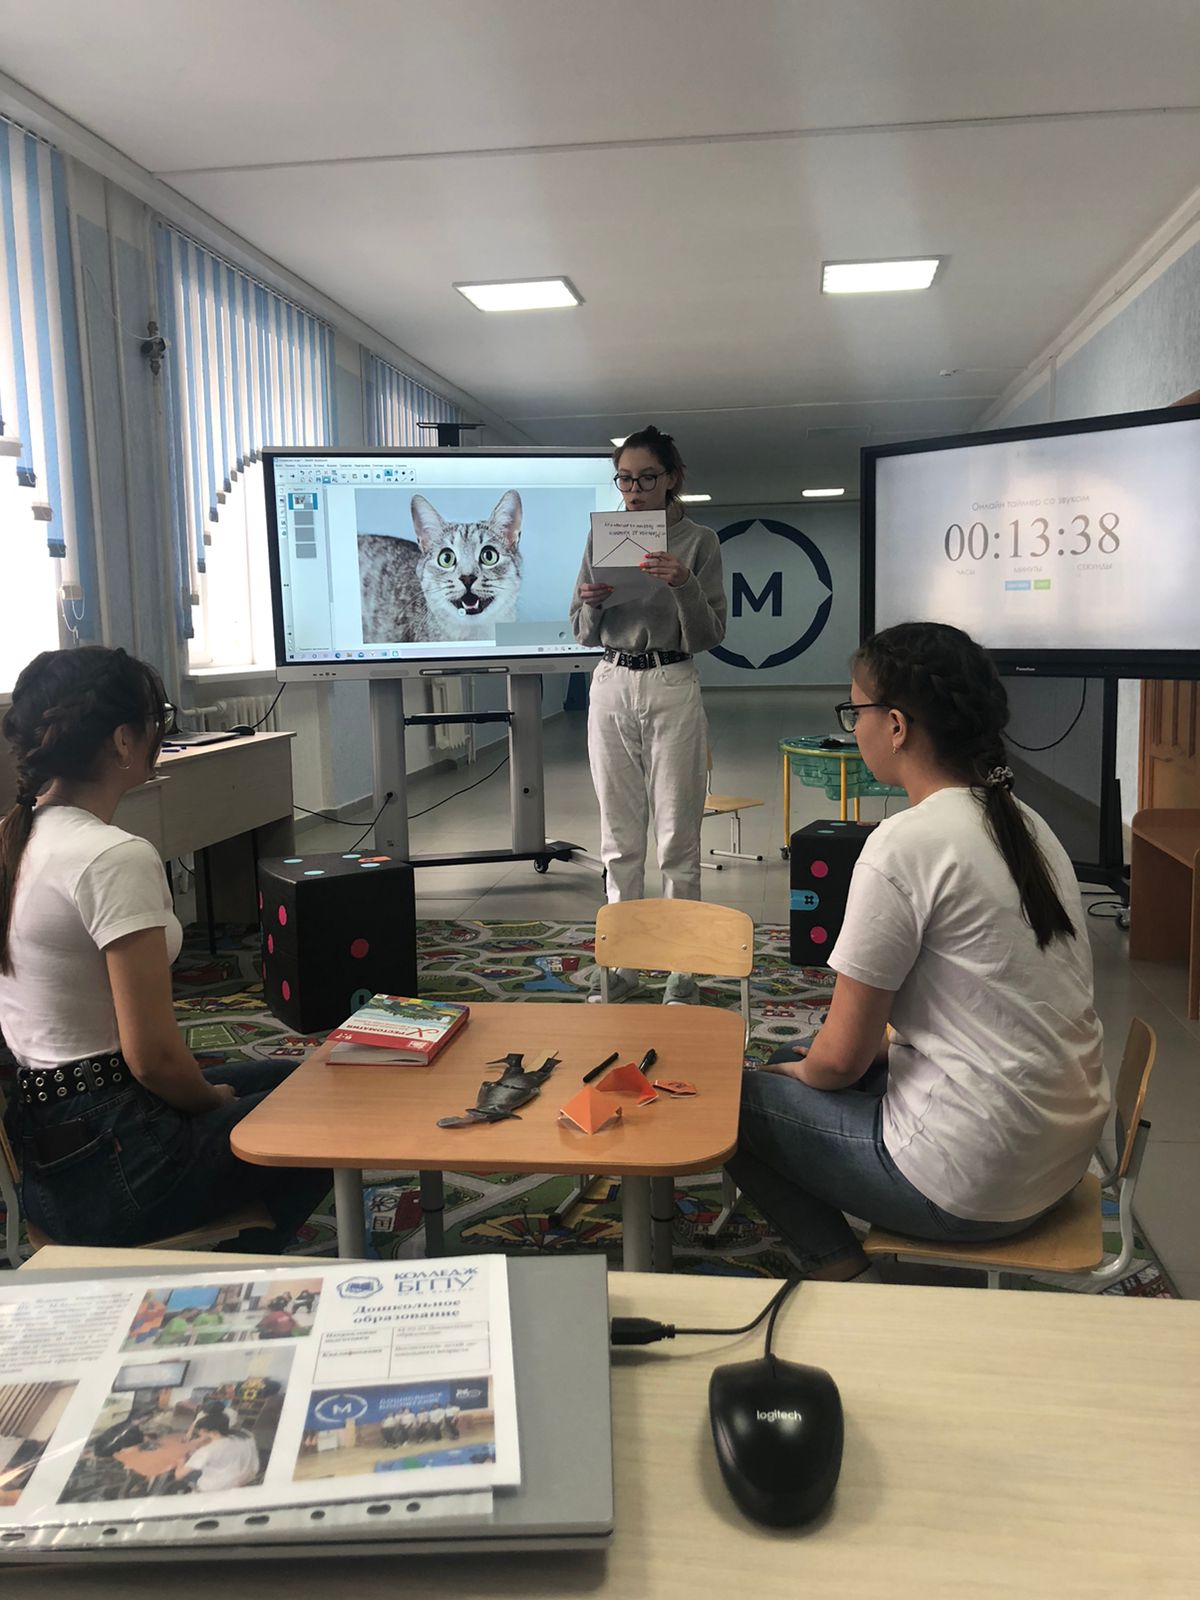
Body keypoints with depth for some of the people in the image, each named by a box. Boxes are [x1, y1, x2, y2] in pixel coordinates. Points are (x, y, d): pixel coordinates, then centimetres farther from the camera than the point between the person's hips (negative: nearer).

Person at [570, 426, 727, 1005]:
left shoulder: (699, 542, 1)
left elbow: (710, 635, -4)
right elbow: (583, 633, 11)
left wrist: (683, 586, -21)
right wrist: (591, 604, -10)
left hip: (672, 689, -3)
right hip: (612, 686, 3)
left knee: (677, 837, 0)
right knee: (620, 840, 8)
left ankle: (682, 968, 10)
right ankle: (622, 965, 18)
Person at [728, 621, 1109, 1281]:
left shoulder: (905, 845, -21)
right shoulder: (1025, 824, 5)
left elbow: (841, 1056, -15)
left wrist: (798, 1071, 7)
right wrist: (804, 1061, 15)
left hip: (973, 1185, -8)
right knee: (795, 1059, 21)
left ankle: (851, 1282, 7)